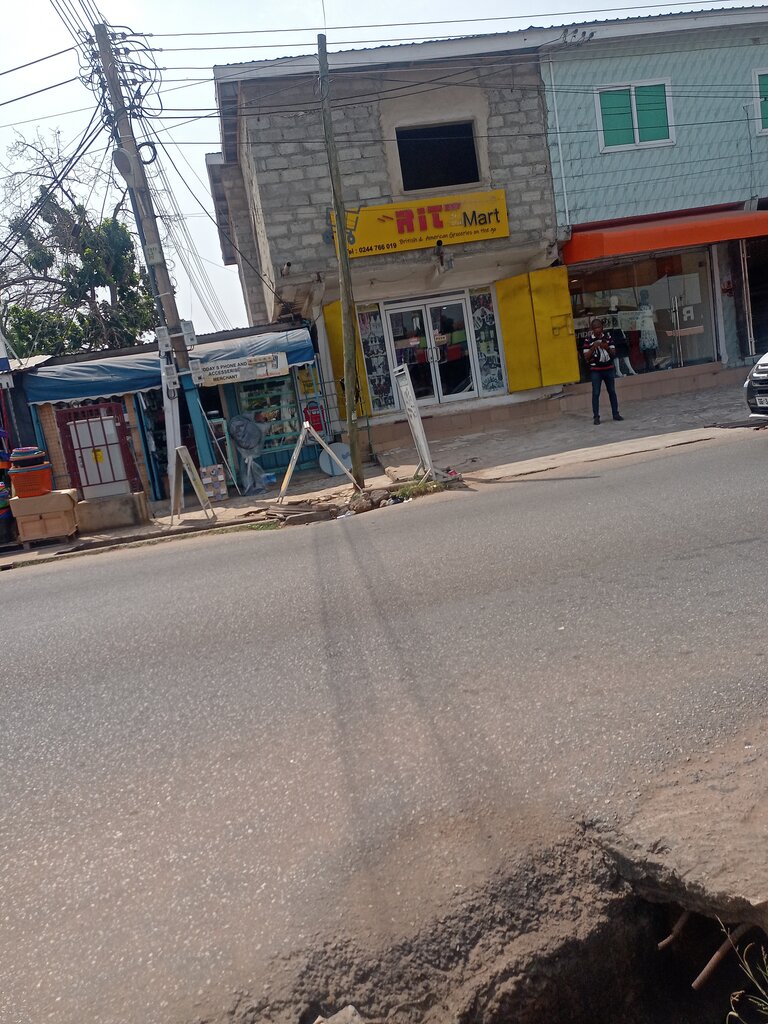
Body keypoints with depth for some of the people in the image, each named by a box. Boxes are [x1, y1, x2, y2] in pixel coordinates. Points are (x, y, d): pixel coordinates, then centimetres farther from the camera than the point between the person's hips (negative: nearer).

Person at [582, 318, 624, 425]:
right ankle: (596, 417, -2)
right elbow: (586, 357, -8)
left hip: (609, 369, 3)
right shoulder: (588, 340, -6)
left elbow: (613, 353, 1)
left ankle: (615, 413, 18)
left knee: (612, 391, 9)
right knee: (596, 393, -4)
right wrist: (593, 347, -22)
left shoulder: (607, 337, 2)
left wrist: (607, 348, -19)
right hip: (595, 370, -3)